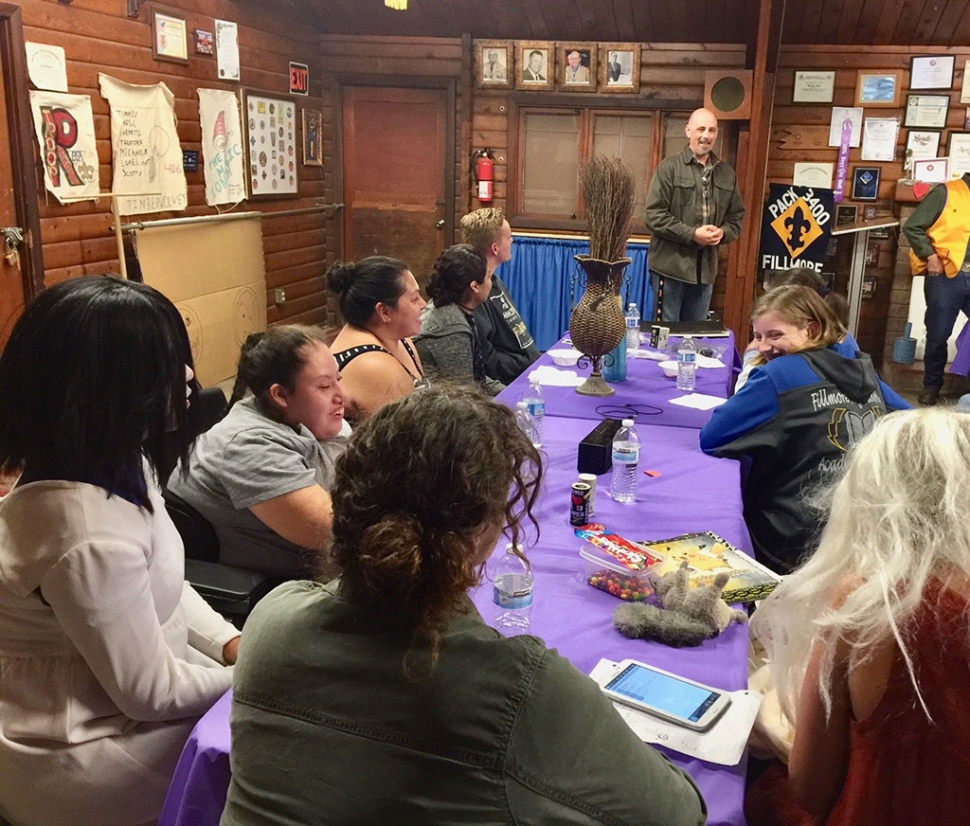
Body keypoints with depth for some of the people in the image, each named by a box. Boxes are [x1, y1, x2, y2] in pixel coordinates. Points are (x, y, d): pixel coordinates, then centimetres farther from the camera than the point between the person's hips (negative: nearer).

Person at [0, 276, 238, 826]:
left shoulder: (118, 466, -5)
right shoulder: (91, 536, -34)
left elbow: (163, 585, 8)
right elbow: (152, 692, -23)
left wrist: (233, 644, -4)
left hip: (110, 691, 8)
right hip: (82, 761, -8)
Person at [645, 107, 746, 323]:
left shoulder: (727, 174, 12)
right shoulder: (669, 168, -4)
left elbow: (736, 217, 15)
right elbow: (655, 215, -10)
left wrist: (722, 233, -7)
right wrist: (692, 235, -16)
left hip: (706, 269, 5)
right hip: (671, 266, -5)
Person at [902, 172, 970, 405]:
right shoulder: (946, 193, 0)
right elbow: (913, 227, -5)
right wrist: (930, 256, -11)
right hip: (946, 277, -4)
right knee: (938, 335, 6)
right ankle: (931, 386, 22)